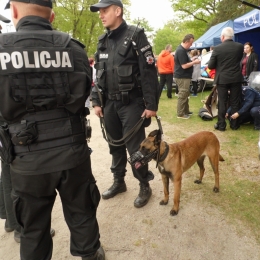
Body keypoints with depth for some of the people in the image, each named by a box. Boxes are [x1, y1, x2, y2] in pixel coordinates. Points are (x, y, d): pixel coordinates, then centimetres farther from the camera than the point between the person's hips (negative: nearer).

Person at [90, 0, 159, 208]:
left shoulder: (136, 36, -6)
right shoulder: (103, 41, 12)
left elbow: (149, 73, -11)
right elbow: (98, 75, 15)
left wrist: (151, 104, -15)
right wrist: (97, 102, 10)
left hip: (131, 103, -6)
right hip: (109, 103, 6)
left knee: (135, 147, -2)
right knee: (115, 145, 14)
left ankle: (145, 186, 18)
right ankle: (119, 181, 32)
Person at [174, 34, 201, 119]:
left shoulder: (182, 49, 13)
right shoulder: (181, 51, -20)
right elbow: (184, 66, -23)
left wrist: (192, 61, 10)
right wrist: (194, 62, -13)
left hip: (184, 76, 11)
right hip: (182, 77, -11)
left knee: (185, 94, 17)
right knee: (182, 95, -5)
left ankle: (186, 111, 27)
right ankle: (180, 114, 2)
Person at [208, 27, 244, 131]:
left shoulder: (217, 48, -10)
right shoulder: (240, 46, -1)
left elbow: (210, 65, -7)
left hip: (222, 79, -2)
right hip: (236, 78, 2)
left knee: (222, 103, 5)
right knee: (235, 103, 9)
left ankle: (221, 125, 10)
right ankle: (234, 124, 17)